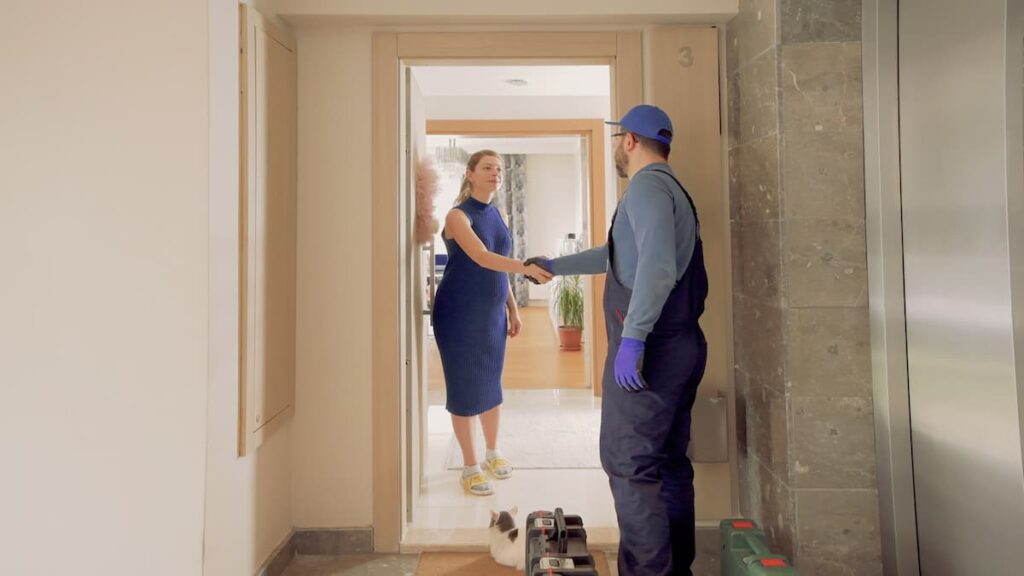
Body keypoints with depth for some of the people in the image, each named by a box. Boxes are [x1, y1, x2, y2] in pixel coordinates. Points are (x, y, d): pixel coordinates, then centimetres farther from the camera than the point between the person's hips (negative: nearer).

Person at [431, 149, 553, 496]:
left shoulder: (496, 215, 9)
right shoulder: (458, 216, -13)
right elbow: (481, 258, -29)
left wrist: (512, 309, 13)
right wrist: (525, 268, -41)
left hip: (492, 313, 7)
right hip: (459, 314, -6)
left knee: (491, 383, 15)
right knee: (465, 387, 1)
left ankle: (493, 453, 33)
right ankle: (470, 467, 15)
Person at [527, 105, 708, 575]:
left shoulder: (648, 186, -8)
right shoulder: (673, 190, 23)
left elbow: (657, 264, -25)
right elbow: (615, 255, 32)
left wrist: (632, 336, -29)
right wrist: (554, 265, 38)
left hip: (649, 348, -10)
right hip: (680, 346, 10)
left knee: (627, 463, -5)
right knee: (669, 463, 14)